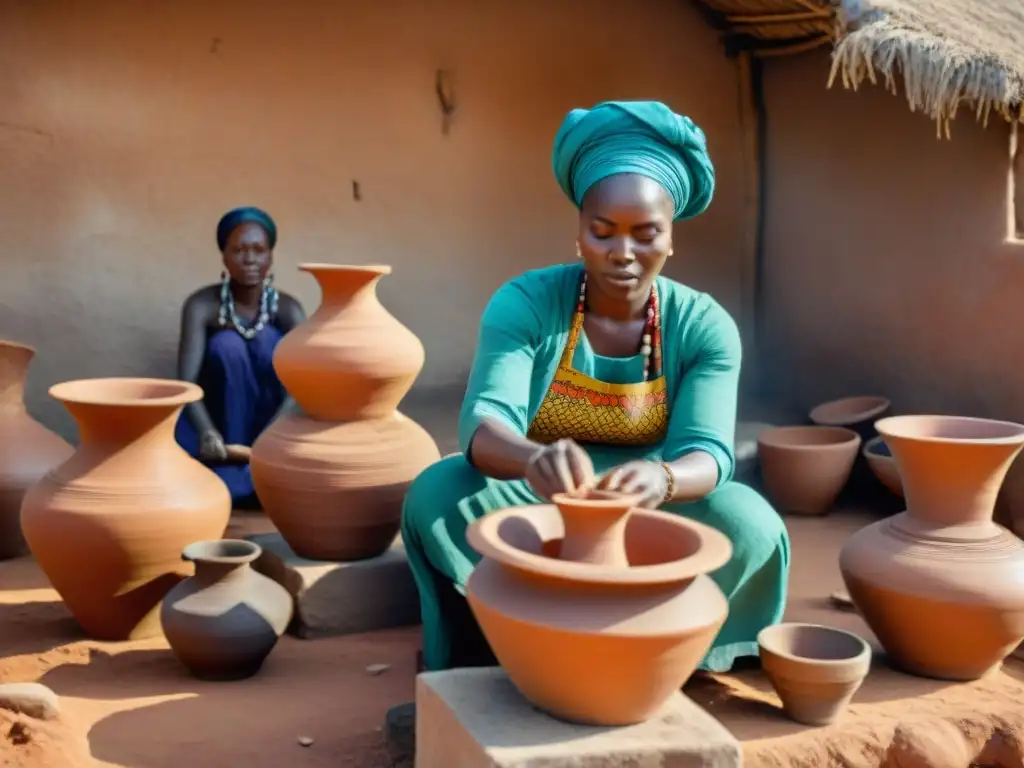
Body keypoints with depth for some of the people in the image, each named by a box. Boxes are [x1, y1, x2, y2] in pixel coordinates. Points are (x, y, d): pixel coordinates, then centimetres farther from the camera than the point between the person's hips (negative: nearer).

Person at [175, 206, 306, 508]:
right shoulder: (202, 305, -16)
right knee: (226, 344, -28)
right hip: (221, 420, -1)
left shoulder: (287, 309, -14)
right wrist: (206, 432, -47)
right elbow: (186, 380, -27)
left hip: (271, 419, 1)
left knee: (266, 338, -25)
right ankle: (233, 464, -25)